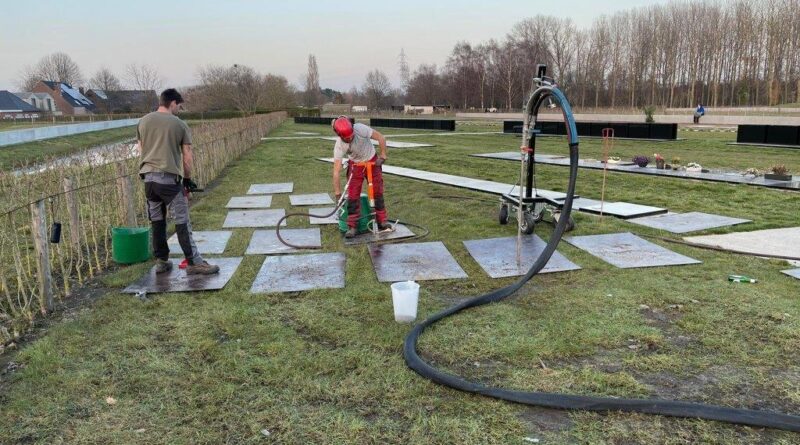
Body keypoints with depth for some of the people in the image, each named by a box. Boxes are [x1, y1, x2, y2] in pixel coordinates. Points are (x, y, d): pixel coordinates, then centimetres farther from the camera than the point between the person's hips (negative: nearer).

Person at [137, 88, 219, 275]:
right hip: (168, 178, -5)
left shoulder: (143, 121, 11)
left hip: (148, 177, 5)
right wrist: (187, 179, 12)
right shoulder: (179, 124, -1)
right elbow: (187, 157, 0)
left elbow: (142, 149, 18)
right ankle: (193, 262, -2)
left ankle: (161, 261, 19)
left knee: (157, 221, 14)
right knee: (182, 222, -3)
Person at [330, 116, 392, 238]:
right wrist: (338, 194, -27)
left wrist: (382, 157, -16)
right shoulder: (339, 145, -28)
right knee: (352, 196, -8)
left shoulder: (360, 129, -32)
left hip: (373, 162, 0)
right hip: (356, 166, 0)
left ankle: (382, 222, 13)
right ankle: (352, 227, 1)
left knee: (378, 192, 1)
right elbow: (336, 171, -27)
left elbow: (381, 138, -19)